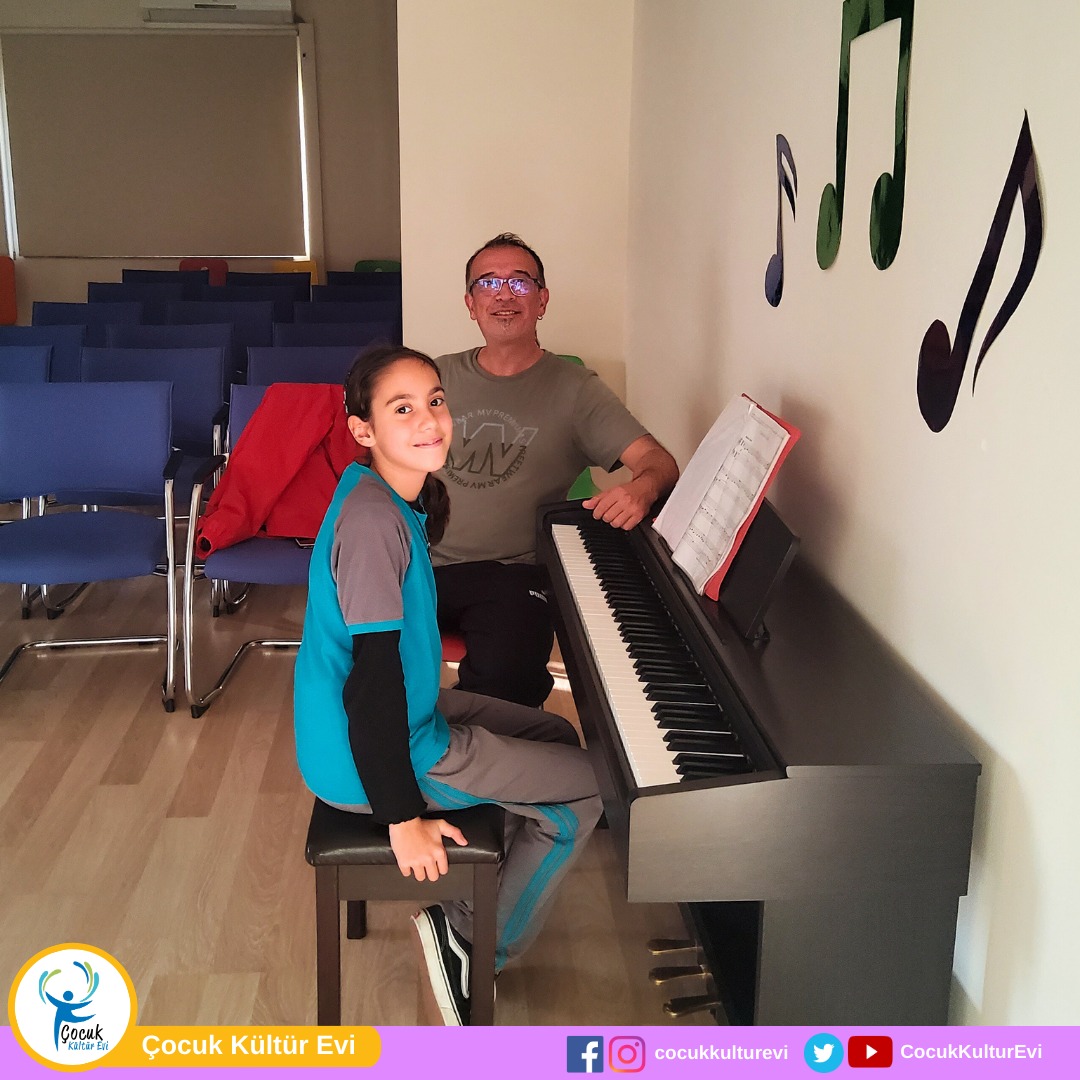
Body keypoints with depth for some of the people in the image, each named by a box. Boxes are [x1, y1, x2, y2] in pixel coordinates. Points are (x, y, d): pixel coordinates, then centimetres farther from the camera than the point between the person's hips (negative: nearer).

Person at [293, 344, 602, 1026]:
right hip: (368, 758, -10)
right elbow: (372, 677, -28)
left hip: (408, 709, 10)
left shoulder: (396, 499, 3)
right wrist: (405, 819, -24)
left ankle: (467, 917, 24)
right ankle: (477, 947, 12)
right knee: (584, 789, -2)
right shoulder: (373, 521, -28)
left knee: (557, 737, 22)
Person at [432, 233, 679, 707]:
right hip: (423, 562, 3)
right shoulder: (438, 377, 14)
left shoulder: (573, 389, 4)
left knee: (505, 675, -31)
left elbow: (659, 461, -6)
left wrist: (641, 488, -31)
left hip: (510, 574, -2)